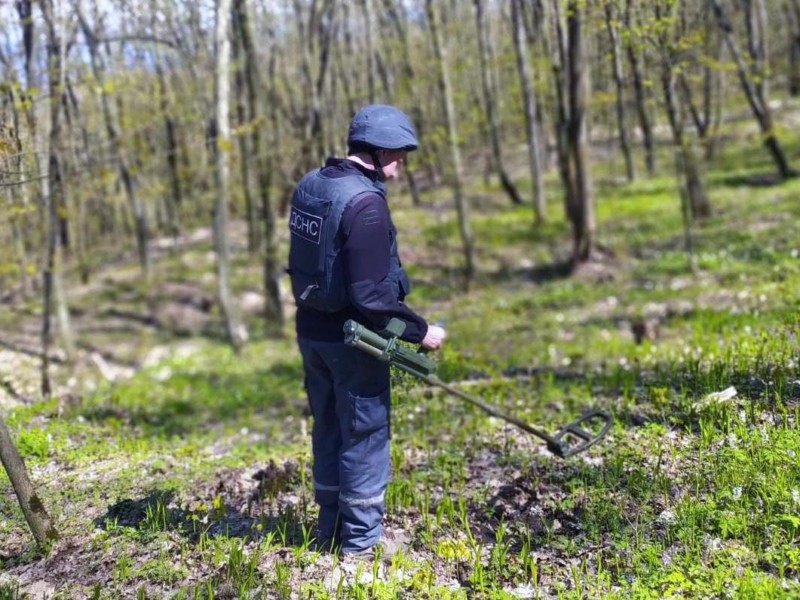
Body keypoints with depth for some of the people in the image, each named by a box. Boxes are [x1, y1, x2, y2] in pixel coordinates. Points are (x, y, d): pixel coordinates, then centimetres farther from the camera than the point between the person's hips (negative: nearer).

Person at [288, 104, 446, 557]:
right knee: (365, 435, 5)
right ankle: (361, 540, 15)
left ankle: (332, 530, 31)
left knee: (330, 430, 19)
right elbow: (370, 295, -24)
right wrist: (420, 330, -15)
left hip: (311, 330, 9)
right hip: (351, 338, -8)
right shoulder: (365, 202, -22)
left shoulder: (310, 185, 6)